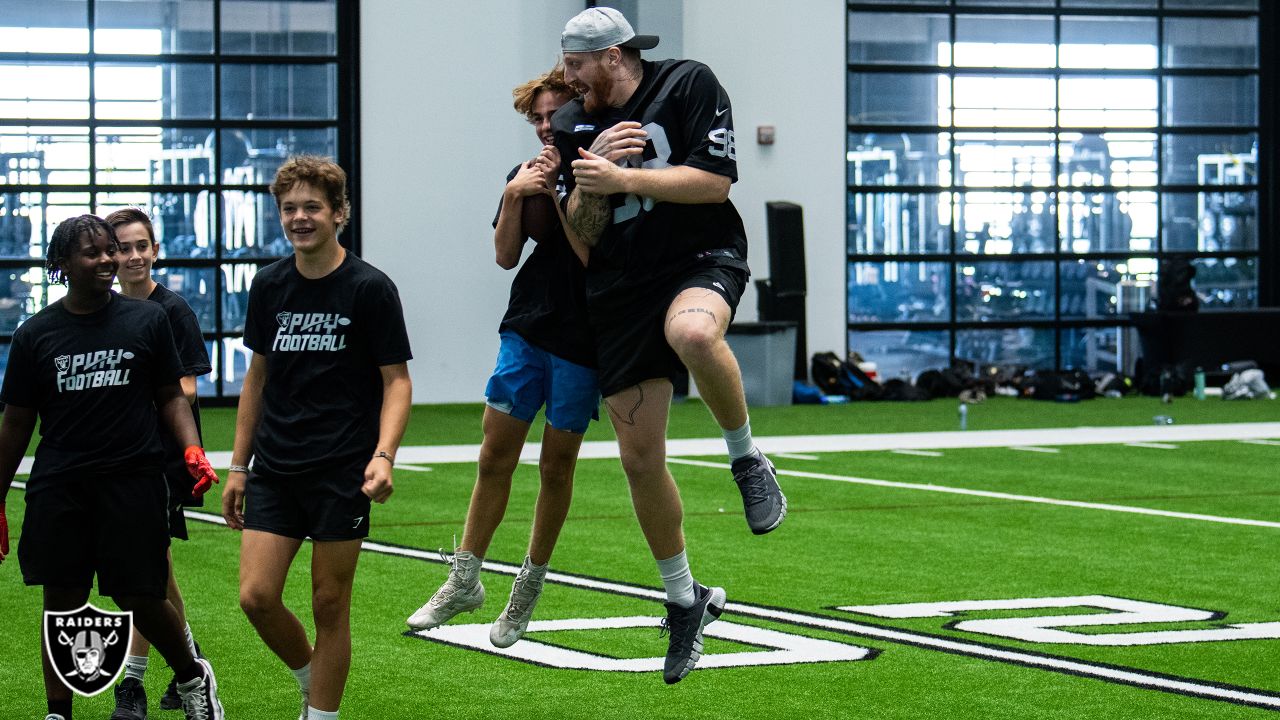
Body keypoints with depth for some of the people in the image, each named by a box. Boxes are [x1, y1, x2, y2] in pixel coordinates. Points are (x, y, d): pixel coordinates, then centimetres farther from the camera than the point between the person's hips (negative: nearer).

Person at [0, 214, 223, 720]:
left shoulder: (149, 319, 4)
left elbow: (171, 397, 11)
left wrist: (192, 450, -8)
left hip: (133, 483, -1)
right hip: (58, 489, 1)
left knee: (141, 599, -1)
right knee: (61, 603, 1)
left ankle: (193, 677, 26)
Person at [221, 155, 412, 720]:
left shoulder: (370, 288, -6)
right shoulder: (269, 286, 7)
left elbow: (397, 380, -4)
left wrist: (383, 455, -19)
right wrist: (238, 466, 13)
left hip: (343, 471, -4)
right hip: (274, 468, 4)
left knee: (329, 604, 1)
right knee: (256, 596, -6)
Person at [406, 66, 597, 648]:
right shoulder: (525, 175, 8)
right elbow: (505, 255, 4)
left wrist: (561, 191, -20)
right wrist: (515, 198, -10)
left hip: (580, 339, -4)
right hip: (526, 331, 4)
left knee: (556, 466, 6)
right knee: (495, 455, 3)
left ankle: (530, 585, 20)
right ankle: (464, 580, 12)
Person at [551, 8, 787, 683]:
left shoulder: (689, 84, -3)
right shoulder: (573, 125, 11)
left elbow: (715, 179, -11)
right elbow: (581, 235, 9)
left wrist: (623, 177, -15)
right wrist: (589, 184, -10)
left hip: (702, 260, -5)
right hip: (621, 291, 5)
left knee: (693, 334, -43)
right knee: (640, 459, 2)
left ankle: (746, 458, -16)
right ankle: (685, 599, 21)